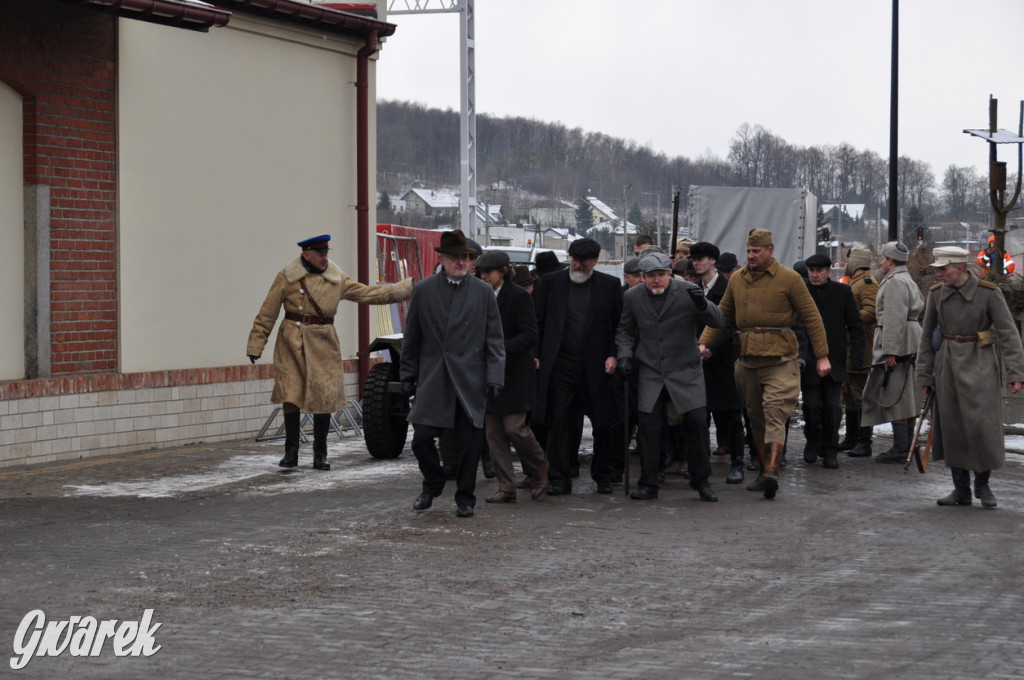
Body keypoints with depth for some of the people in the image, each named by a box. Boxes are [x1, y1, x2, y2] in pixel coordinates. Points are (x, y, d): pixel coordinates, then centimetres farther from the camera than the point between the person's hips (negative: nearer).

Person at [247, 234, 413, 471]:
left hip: (323, 345, 2)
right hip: (291, 344, -2)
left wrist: (409, 287, 2)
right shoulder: (287, 277, 0)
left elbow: (369, 293, 8)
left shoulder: (337, 279, 7)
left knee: (324, 399, 0)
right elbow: (267, 314, 2)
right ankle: (291, 453, 6)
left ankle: (320, 455, 12)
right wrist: (255, 345, -2)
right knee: (290, 397, -4)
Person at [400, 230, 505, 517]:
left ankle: (465, 498, 16)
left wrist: (495, 378, -3)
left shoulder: (484, 292, 6)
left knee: (469, 443, 1)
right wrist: (408, 375, 8)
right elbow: (412, 337, 11)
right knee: (422, 438, -4)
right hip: (432, 378, 1)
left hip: (470, 380, 0)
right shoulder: (423, 290, 7)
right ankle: (432, 483, 22)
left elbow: (495, 339, 5)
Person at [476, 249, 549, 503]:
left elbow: (529, 335, -14)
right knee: (493, 432, 4)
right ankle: (506, 488, 10)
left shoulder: (519, 296, -9)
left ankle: (539, 468, 17)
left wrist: (502, 349, -24)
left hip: (515, 374, -7)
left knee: (514, 426, -10)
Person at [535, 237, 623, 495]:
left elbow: (620, 325, 8)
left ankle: (602, 476, 22)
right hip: (559, 365, 0)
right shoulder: (551, 282, 6)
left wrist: (614, 355, -4)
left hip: (595, 366, 0)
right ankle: (559, 479, 5)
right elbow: (539, 322, 8)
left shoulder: (610, 285, 5)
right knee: (558, 422, -2)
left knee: (602, 424, 6)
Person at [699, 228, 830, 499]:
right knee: (756, 418, 10)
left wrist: (822, 356, -3)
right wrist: (704, 343, 5)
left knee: (775, 414, -17)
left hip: (779, 359, -6)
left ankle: (772, 471, -28)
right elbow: (722, 314, 20)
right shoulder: (737, 280, 13)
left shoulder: (788, 278, -2)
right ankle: (764, 470, 20)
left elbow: (812, 317, 0)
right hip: (748, 360, 6)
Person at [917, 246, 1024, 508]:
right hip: (948, 366, 4)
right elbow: (927, 336, 10)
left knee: (982, 424, -10)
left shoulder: (988, 292, -9)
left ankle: (983, 484, 9)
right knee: (952, 427, 3)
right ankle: (961, 490, 12)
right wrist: (925, 376, 8)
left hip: (979, 365, -4)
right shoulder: (937, 293, 2)